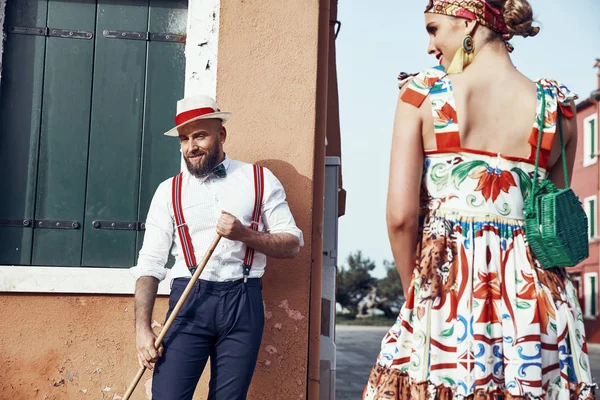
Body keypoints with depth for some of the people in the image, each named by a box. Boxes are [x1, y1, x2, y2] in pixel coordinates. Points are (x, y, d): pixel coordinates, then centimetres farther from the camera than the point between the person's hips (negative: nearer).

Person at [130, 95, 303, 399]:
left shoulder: (260, 180, 6)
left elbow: (292, 244, 5)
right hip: (188, 303, 0)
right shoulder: (169, 191, 7)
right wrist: (142, 329, -7)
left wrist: (244, 234, -13)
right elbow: (149, 264, 3)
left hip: (242, 304, 0)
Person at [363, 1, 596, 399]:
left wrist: (416, 290, 7)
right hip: (535, 298, 2)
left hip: (449, 287, -2)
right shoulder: (557, 105, 3)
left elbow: (401, 215, -8)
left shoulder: (422, 93, -4)